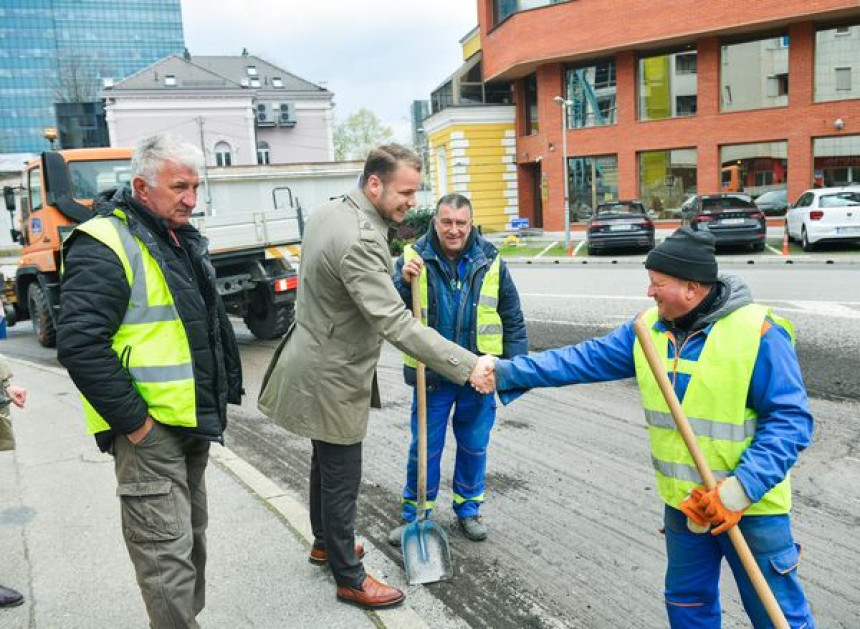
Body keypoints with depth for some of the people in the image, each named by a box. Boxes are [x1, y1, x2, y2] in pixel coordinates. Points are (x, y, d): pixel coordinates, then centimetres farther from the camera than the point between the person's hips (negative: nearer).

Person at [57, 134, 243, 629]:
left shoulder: (184, 241, 12)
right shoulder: (105, 245, -16)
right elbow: (79, 343, -24)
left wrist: (220, 393, 15)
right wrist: (132, 420, -20)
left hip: (193, 421, 9)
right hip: (149, 430, -9)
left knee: (191, 537, 20)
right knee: (167, 551, -4)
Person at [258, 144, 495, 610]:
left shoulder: (330, 210, 2)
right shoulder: (359, 240, -29)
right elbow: (395, 323, -35)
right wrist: (467, 365, -35)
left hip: (318, 364, 10)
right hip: (332, 379, -10)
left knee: (325, 463, 25)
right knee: (342, 479, 6)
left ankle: (324, 543, 45)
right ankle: (349, 579, 24)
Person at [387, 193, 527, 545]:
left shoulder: (490, 263, -4)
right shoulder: (413, 258, -7)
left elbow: (513, 320, 3)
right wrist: (404, 281, -29)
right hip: (431, 376, -1)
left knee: (474, 447, 15)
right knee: (424, 449, 10)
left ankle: (468, 509, 34)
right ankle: (415, 515, 27)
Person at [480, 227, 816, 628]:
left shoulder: (757, 333, -19)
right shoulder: (648, 329, -1)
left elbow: (791, 421, -19)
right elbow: (583, 359, -3)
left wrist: (742, 488, -27)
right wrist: (506, 372, -9)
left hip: (752, 505, -5)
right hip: (684, 502, 5)